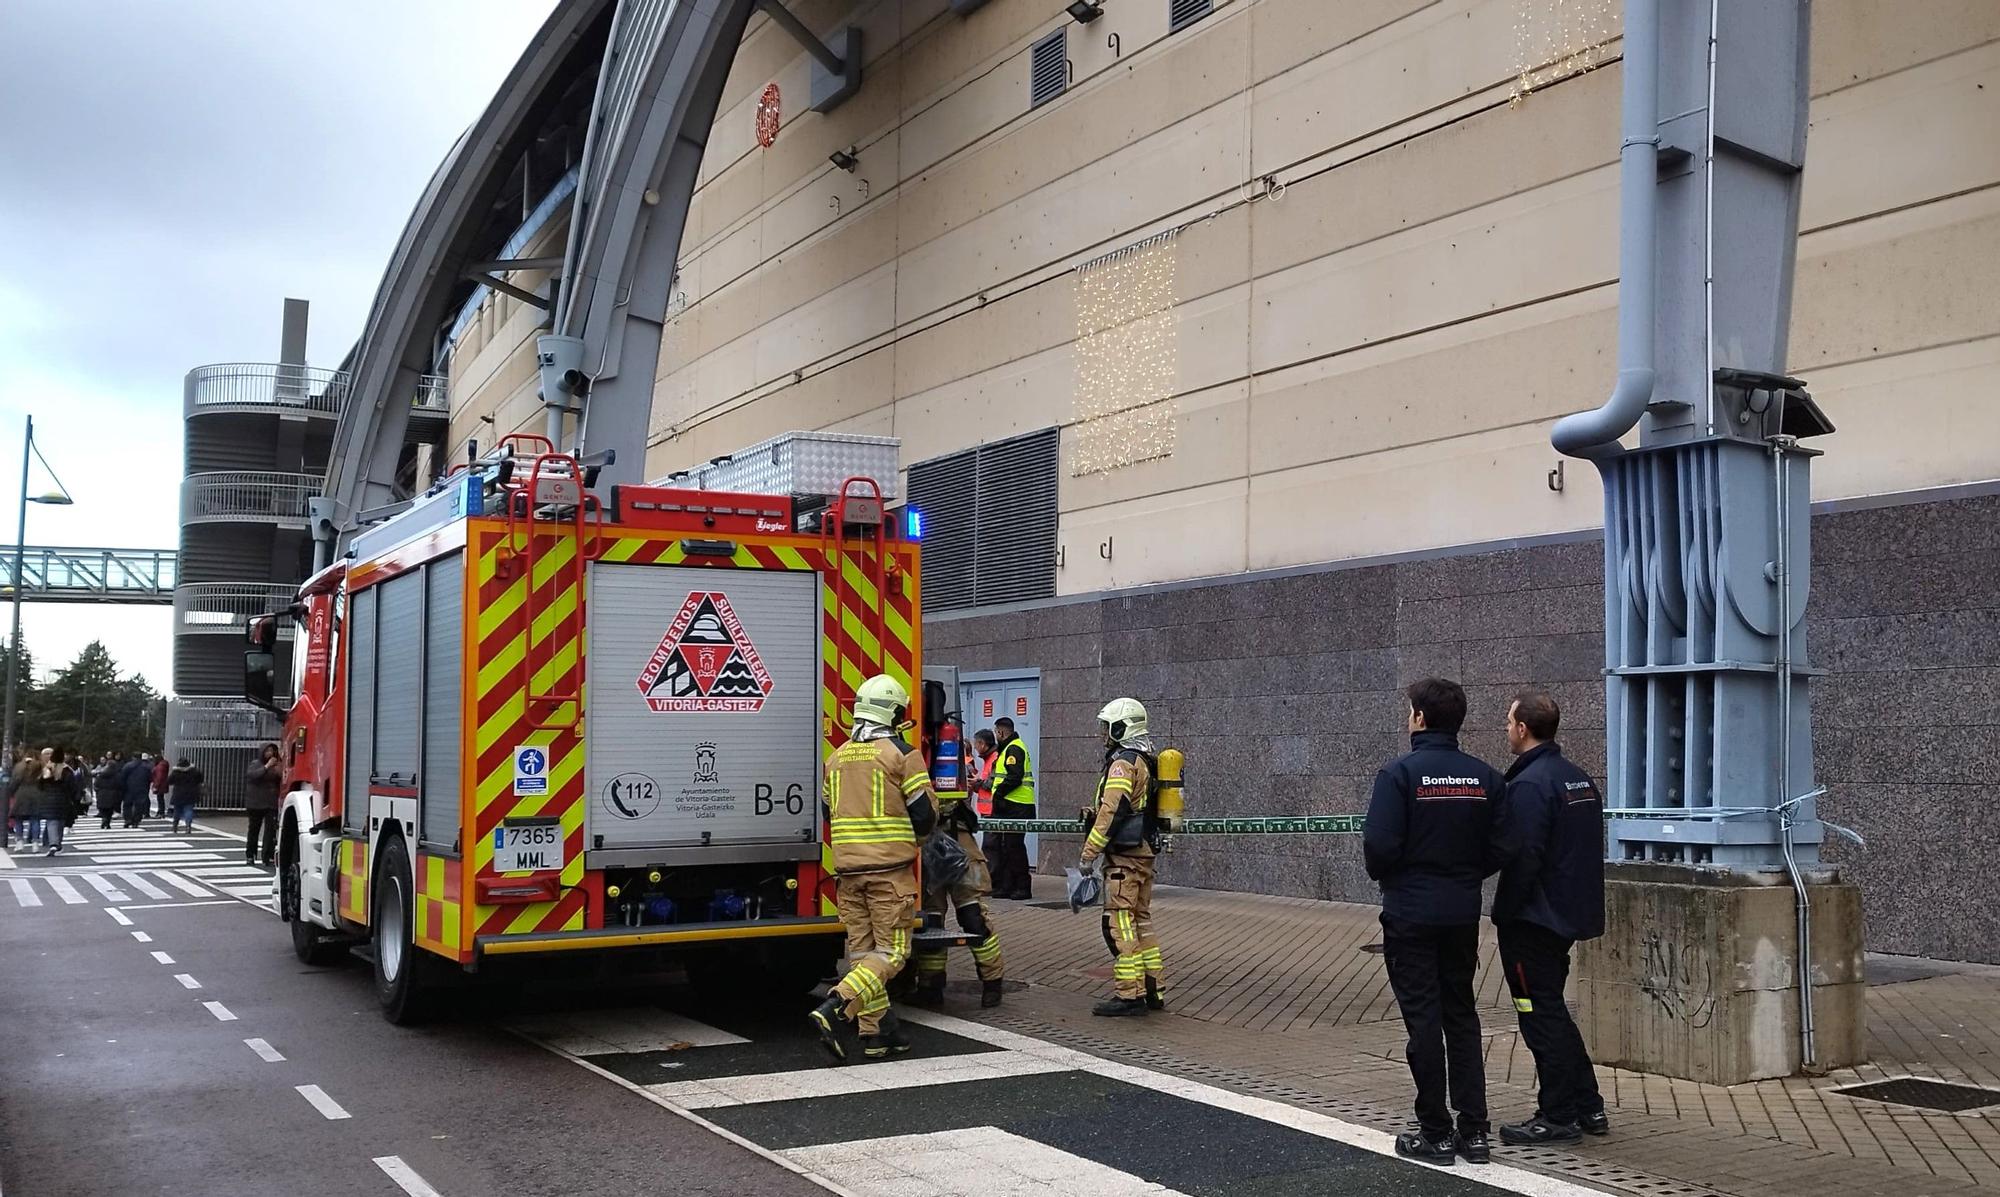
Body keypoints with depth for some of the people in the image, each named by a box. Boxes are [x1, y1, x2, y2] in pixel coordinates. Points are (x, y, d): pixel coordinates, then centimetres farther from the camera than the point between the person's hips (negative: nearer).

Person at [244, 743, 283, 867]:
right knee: (254, 829, 10)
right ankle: (250, 856, 24)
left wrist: (280, 773, -13)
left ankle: (268, 858, -9)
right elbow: (253, 775, -18)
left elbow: (281, 782, 8)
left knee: (270, 830, -8)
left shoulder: (276, 765, 8)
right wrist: (267, 767, -25)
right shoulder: (255, 765, 1)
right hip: (256, 803, -1)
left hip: (271, 804, 1)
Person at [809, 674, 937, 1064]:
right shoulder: (902, 753, -6)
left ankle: (876, 1032, 12)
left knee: (863, 951, 11)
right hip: (890, 870, -6)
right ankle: (835, 1010, -19)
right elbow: (925, 812, -7)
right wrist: (913, 840, 14)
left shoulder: (837, 756, 12)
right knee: (891, 952, -2)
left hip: (847, 870, 6)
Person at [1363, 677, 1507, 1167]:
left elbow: (1379, 845, -19)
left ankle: (1435, 1133, 9)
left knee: (1423, 1018, 3)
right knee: (1461, 1015, 15)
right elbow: (1500, 848, 2)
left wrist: (1383, 875, 2)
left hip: (1410, 915, -5)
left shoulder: (1400, 773, -14)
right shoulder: (1486, 778, 1)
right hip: (1463, 914, 5)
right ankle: (1474, 1130, 17)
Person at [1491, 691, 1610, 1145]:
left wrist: (1505, 913, -14)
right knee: (1552, 1009, 19)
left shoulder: (1529, 784, -19)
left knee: (1541, 1014, 0)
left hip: (1531, 920, -9)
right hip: (1569, 915, 10)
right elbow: (1587, 851, 16)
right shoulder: (1580, 779, 11)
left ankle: (1559, 1116, 7)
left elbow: (1521, 857, -24)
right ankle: (1588, 1107, 24)